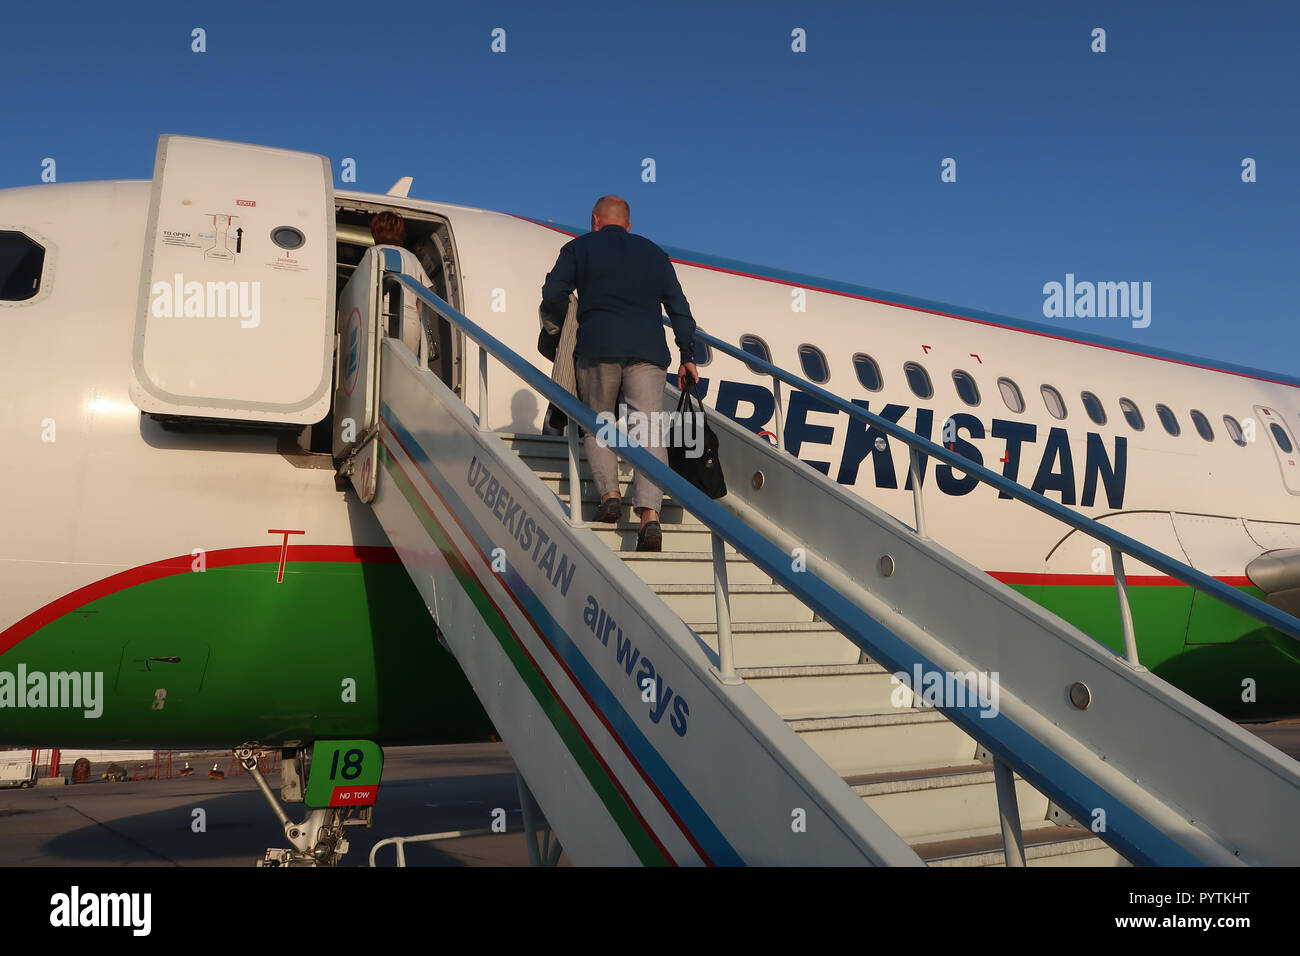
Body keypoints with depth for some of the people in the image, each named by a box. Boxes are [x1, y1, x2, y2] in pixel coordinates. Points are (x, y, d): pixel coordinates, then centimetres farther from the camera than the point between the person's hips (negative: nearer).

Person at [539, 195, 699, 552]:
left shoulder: (579, 248, 15)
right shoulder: (654, 253, 23)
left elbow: (552, 297, 5)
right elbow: (679, 308, 17)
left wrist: (566, 325, 23)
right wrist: (687, 356, 18)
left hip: (598, 346, -1)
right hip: (648, 349, 1)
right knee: (649, 431, -5)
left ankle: (609, 493, -3)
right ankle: (650, 513, -19)